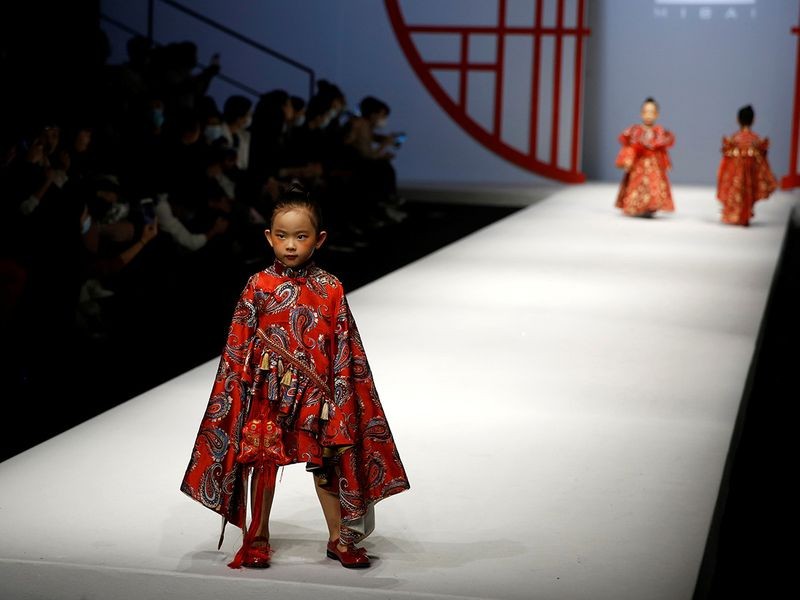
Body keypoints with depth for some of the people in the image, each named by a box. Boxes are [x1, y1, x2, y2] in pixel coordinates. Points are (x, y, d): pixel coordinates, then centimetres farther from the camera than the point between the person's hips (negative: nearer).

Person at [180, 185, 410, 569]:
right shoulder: (258, 286, -3)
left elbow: (344, 346, 0)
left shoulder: (330, 289, -3)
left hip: (316, 393, 0)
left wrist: (342, 397, -2)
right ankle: (257, 540, 20)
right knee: (263, 460, 6)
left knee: (326, 461, 8)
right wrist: (236, 391, -2)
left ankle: (339, 538, 21)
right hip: (268, 391, 0)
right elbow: (238, 344, 0)